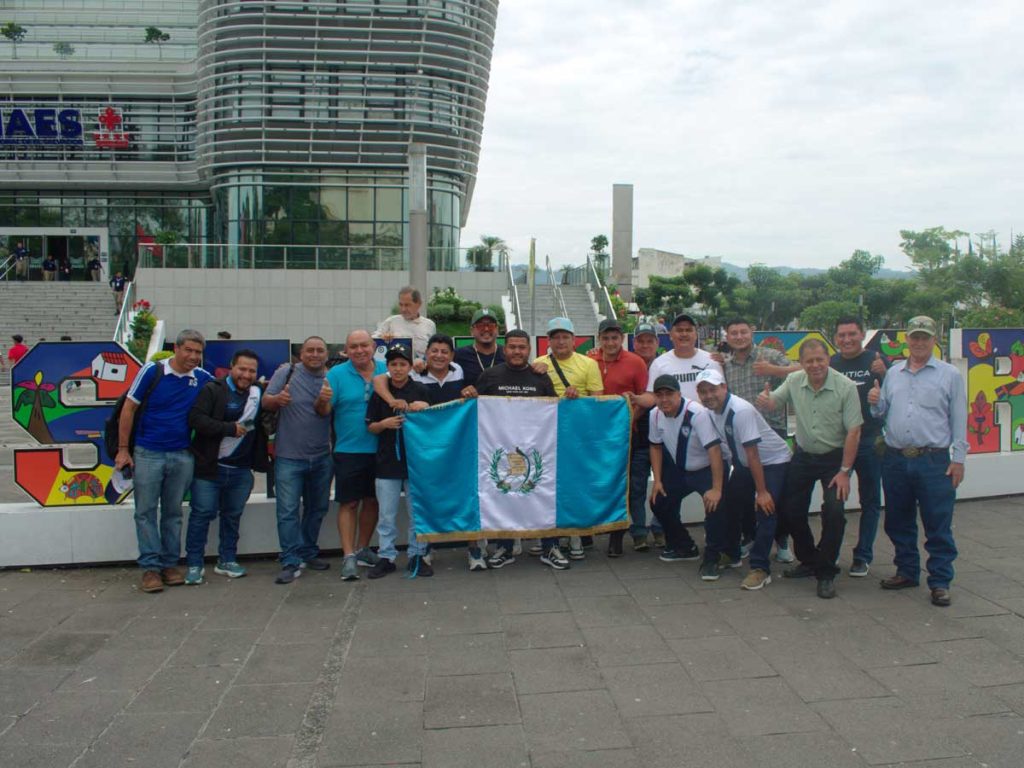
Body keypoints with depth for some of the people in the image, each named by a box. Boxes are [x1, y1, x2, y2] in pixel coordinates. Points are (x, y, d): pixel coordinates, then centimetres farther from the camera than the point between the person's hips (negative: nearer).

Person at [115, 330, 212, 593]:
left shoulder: (203, 379, 1)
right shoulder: (152, 371, -8)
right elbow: (129, 408, -4)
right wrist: (123, 449, -6)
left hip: (182, 455, 3)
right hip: (147, 453, -3)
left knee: (173, 512, 11)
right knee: (146, 512, 2)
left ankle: (170, 564, 20)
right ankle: (150, 567, 8)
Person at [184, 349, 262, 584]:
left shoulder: (258, 394, 9)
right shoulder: (213, 390, -6)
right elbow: (196, 419, -17)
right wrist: (230, 428, -19)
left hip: (241, 470, 5)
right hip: (209, 467, -5)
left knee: (233, 516, 13)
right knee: (202, 514, 1)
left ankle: (227, 561, 25)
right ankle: (194, 564, 11)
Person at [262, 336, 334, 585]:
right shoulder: (286, 373, -5)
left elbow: (324, 413, -6)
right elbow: (265, 402, -6)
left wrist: (323, 401, -29)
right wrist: (278, 399, -29)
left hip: (321, 456, 4)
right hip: (289, 457, -3)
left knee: (317, 508, 14)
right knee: (288, 511, -6)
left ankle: (308, 553, 29)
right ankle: (291, 562, -1)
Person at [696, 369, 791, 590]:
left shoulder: (741, 411, -31)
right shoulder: (712, 411, -6)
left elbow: (753, 453, -29)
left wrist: (762, 491, -26)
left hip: (773, 461, -8)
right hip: (744, 463, 8)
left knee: (766, 510, -18)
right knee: (729, 505, 9)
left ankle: (760, 568, -11)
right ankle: (730, 553, 30)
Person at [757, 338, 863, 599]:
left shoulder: (845, 386, -16)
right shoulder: (794, 381, -5)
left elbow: (853, 431, -15)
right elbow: (772, 403, 9)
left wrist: (844, 471, -17)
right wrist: (765, 401, -18)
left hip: (835, 457, -4)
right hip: (803, 456, 4)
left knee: (834, 512, -15)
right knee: (791, 511, 6)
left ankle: (826, 573, 2)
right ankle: (808, 561, 30)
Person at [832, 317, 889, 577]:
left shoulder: (875, 361, -3)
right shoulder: (831, 364, 6)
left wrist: (884, 374, -24)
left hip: (869, 443, -2)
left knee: (870, 501, 6)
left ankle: (863, 556, 16)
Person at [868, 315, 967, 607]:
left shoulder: (950, 375, 1)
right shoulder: (893, 373, 12)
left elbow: (959, 420, 0)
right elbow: (883, 413, 15)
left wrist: (958, 459, -4)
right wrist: (875, 403, -7)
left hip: (933, 461, -4)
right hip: (896, 460, 4)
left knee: (938, 526, 0)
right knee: (899, 522, 13)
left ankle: (940, 581, 10)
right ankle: (907, 571, 28)